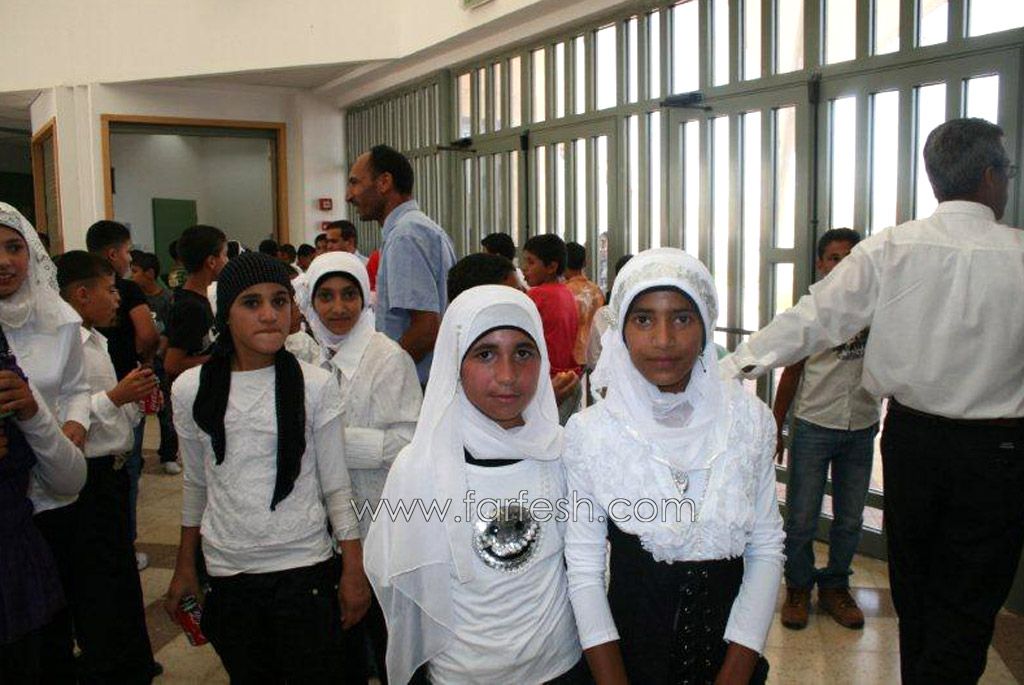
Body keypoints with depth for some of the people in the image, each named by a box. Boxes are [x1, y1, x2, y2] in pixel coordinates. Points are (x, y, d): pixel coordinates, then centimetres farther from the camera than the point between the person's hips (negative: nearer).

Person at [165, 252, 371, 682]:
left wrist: (353, 570, -1)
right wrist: (185, 567, 15)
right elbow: (196, 485, 12)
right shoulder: (190, 389, 1)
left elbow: (336, 486, 0)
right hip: (228, 572, 2)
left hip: (305, 569, -2)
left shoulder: (316, 386, -5)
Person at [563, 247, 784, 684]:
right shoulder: (588, 432, -13)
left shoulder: (750, 419, -8)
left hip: (731, 649, 2)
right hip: (630, 649, -1)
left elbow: (766, 550, -5)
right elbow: (584, 572, -10)